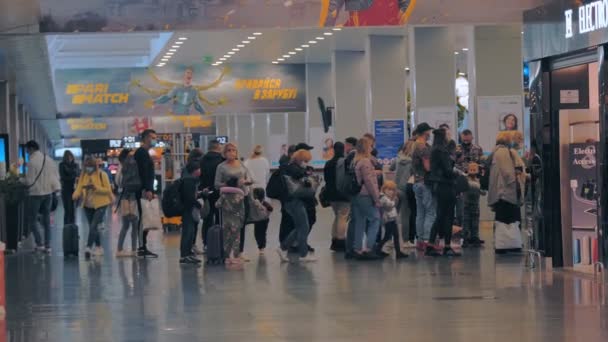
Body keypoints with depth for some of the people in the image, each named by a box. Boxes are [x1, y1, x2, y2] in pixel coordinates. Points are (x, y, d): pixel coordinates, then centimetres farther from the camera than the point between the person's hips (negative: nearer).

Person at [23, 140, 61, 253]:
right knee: (47, 220, 12)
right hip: (48, 193, 6)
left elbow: (29, 181, -16)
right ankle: (48, 245, 11)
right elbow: (56, 176, 5)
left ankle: (40, 244, -3)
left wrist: (22, 180, 2)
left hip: (36, 193, -6)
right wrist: (55, 188, 13)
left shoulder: (32, 161, -17)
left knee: (32, 220, 5)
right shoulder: (49, 159, 3)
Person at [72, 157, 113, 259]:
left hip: (100, 205, -6)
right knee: (93, 227, 13)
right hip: (88, 205, 6)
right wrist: (76, 195, -22)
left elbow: (108, 190, -11)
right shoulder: (83, 175, 6)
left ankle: (89, 247, -22)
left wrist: (96, 187, -26)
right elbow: (79, 187, -1)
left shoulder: (102, 175, -8)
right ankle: (98, 247, 26)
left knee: (93, 226, -18)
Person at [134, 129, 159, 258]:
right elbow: (143, 172, -19)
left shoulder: (145, 153, 23)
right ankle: (142, 248, -12)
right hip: (143, 191, -10)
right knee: (144, 219, -11)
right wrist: (147, 190, -25)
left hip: (146, 191, 10)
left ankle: (143, 248, 12)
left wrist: (151, 191, 22)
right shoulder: (141, 152, -9)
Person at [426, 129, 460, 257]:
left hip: (438, 187, 9)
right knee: (448, 216, -2)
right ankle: (447, 247, 1)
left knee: (441, 216, 12)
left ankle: (430, 246, 11)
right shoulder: (442, 151, -14)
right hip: (445, 186, -9)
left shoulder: (435, 151, 13)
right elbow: (447, 170, -17)